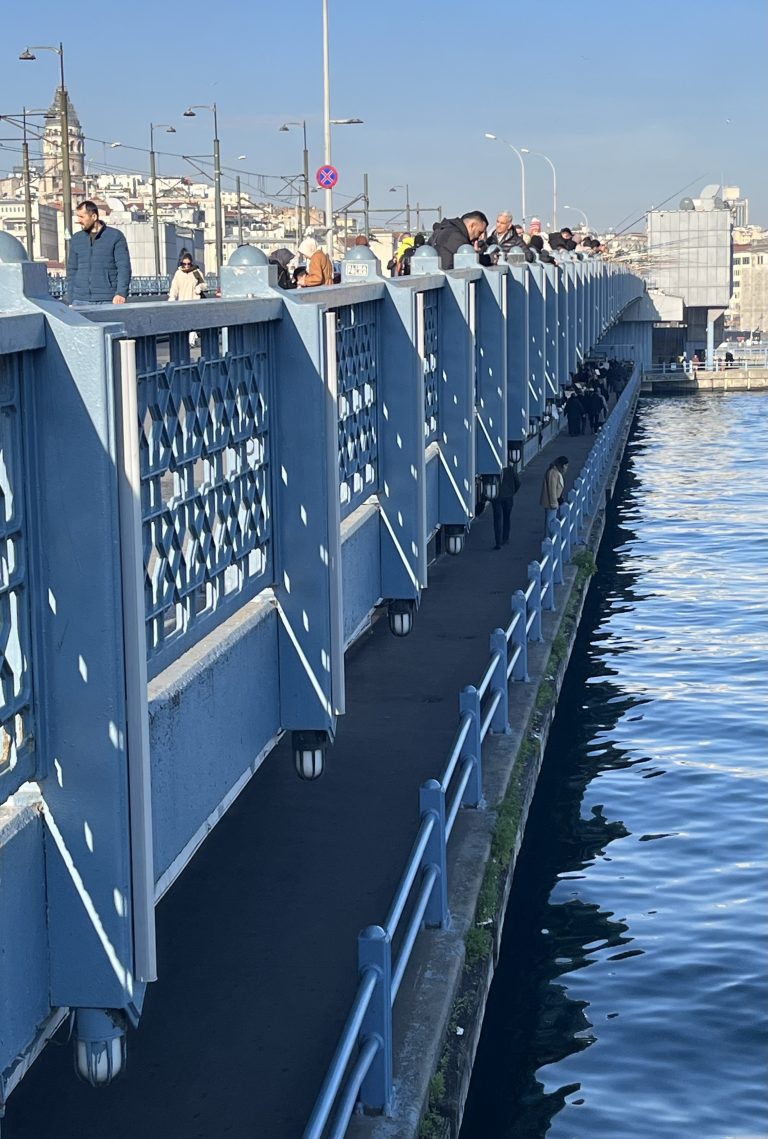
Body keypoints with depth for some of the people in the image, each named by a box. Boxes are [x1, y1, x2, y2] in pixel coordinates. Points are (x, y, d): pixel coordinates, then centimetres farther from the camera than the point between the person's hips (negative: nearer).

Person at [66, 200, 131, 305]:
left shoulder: (115, 236, 2)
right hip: (81, 300, 3)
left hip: (108, 300, -3)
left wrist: (121, 293, -16)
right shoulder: (76, 239, 13)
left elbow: (124, 267, -4)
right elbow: (72, 271, 16)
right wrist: (71, 300, 9)